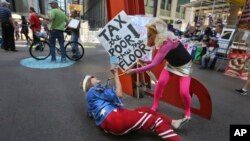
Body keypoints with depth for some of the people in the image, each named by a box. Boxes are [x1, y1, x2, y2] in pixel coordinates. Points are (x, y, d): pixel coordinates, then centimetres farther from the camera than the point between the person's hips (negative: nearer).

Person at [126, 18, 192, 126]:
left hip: (184, 65, -6)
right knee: (161, 82, -14)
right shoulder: (161, 38, -17)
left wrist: (135, 70, -42)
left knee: (184, 92, -13)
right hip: (171, 63, 6)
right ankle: (154, 106, 4)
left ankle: (187, 112, 18)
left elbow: (154, 64, -43)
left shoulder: (168, 43, -41)